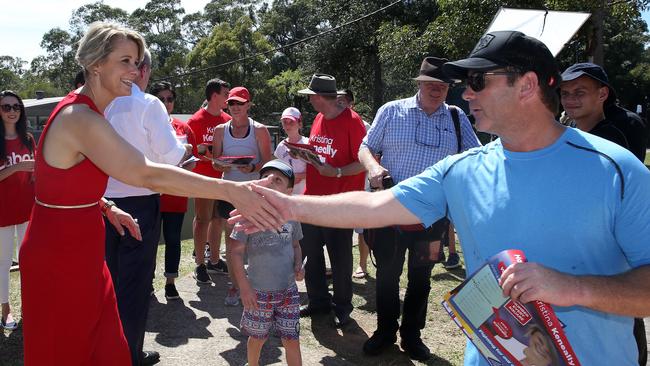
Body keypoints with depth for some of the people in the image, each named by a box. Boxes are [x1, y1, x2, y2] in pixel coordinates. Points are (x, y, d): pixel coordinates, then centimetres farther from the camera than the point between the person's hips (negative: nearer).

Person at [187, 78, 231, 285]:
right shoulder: (196, 120, -8)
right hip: (204, 177, -6)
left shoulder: (228, 120, 8)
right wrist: (206, 156, -22)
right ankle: (200, 265, 8)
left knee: (218, 219, 12)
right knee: (203, 220, 0)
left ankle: (214, 260, 24)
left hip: (223, 177, 6)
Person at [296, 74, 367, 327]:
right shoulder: (319, 118, 10)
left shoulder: (351, 121, -13)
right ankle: (318, 301, 30)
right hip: (313, 197, 7)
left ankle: (342, 307, 23)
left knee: (340, 258, 6)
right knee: (310, 253, 14)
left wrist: (336, 172, -26)